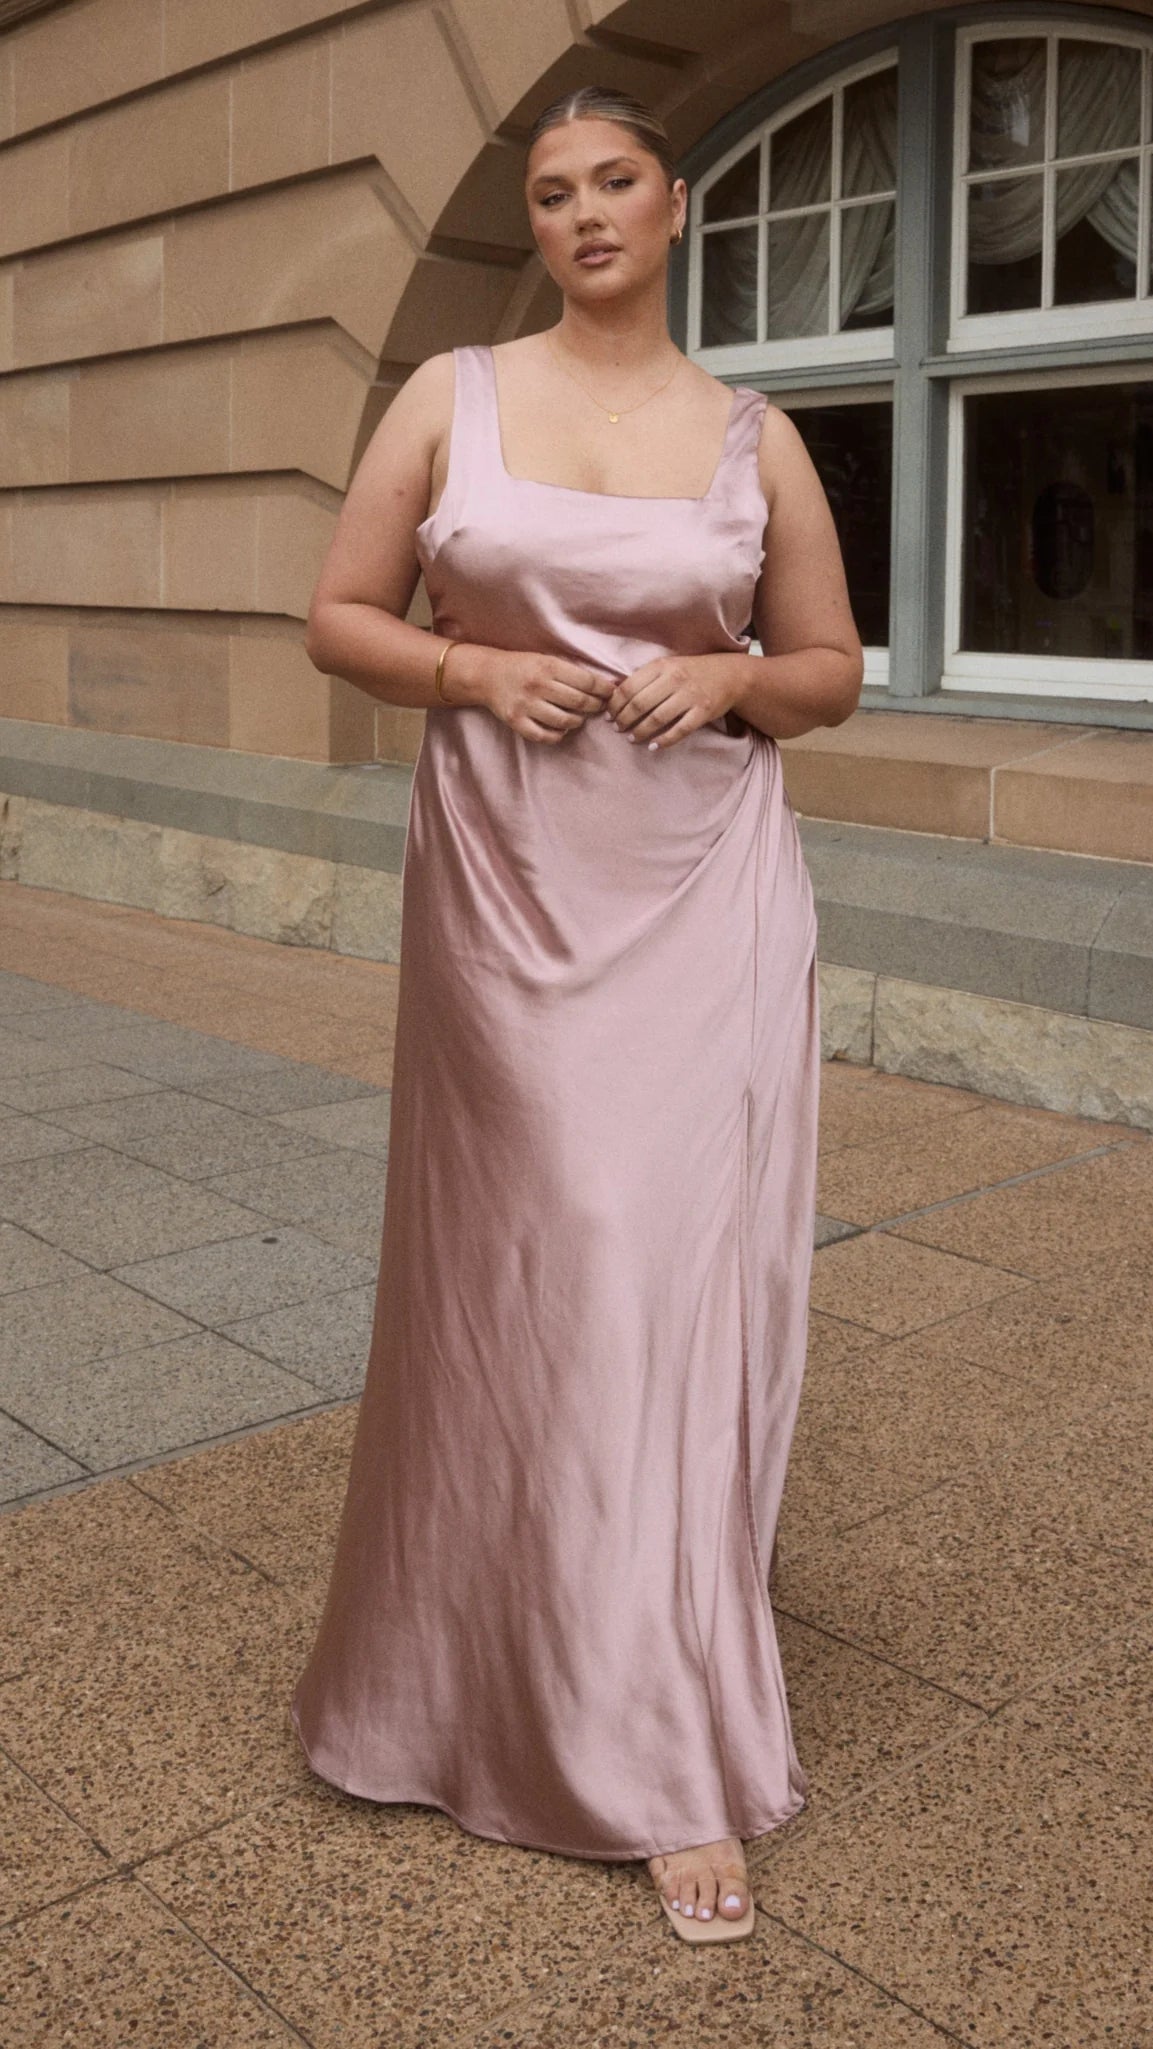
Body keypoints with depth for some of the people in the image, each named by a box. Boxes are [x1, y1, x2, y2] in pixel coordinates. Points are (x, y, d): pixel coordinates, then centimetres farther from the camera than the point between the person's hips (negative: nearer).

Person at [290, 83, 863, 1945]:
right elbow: (340, 618, 8)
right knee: (522, 1268, 6)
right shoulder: (452, 396, 6)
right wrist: (473, 670, -11)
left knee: (683, 1272, -1)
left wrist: (728, 679, -9)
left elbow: (833, 671, 12)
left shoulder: (755, 435, 7)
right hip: (504, 879, 0)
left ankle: (672, 1757, 13)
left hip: (704, 893, 0)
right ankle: (481, 1643, 31)